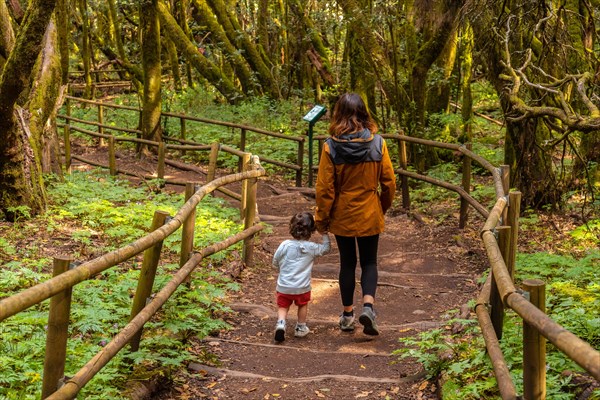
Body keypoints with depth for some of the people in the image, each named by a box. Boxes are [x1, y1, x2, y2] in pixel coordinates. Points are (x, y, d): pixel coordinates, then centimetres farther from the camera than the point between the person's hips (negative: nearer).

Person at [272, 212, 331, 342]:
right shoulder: (311, 247, -8)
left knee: (282, 307, 12)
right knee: (302, 306, 23)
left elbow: (275, 262, 3)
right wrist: (325, 234, 18)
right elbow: (326, 248, 9)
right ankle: (301, 328, 34)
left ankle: (280, 323, -12)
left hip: (283, 286, 0)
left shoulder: (284, 245, -7)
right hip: (302, 287, 0)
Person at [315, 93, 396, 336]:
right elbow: (389, 182, -2)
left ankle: (347, 314, 22)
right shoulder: (377, 143, -9)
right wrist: (384, 207, 16)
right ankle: (368, 304, -9)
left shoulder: (331, 146, -13)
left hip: (342, 216, 0)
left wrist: (321, 218, 2)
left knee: (347, 262, 14)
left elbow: (325, 188, -10)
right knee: (369, 261, 13)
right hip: (370, 215, 0)